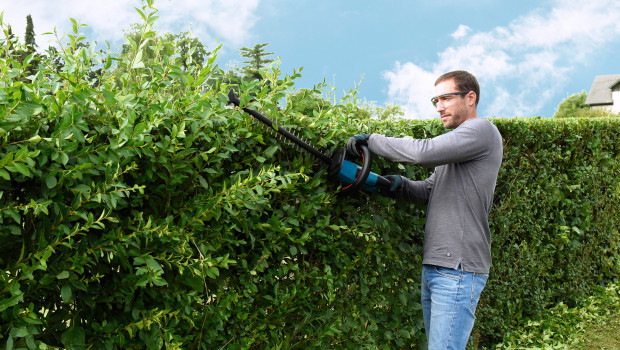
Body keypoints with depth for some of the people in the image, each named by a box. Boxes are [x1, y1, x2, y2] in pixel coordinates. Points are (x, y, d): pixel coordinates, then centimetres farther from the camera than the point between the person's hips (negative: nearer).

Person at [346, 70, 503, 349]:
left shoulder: (482, 131, -9)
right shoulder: (456, 142, 23)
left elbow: (424, 152, -22)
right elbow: (431, 190, 20)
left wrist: (371, 139, -13)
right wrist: (401, 185, 0)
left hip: (458, 271, -10)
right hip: (434, 268, 10)